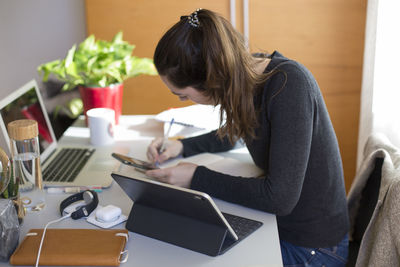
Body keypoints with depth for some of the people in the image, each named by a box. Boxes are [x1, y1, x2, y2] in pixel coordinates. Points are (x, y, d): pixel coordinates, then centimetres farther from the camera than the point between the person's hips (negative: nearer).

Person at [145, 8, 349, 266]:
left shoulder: (289, 83, -27)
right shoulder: (246, 76, -4)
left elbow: (280, 197, -31)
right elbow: (232, 134, 19)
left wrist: (197, 177, -21)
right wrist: (182, 146, 3)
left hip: (311, 246, -7)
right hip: (273, 222, 7)